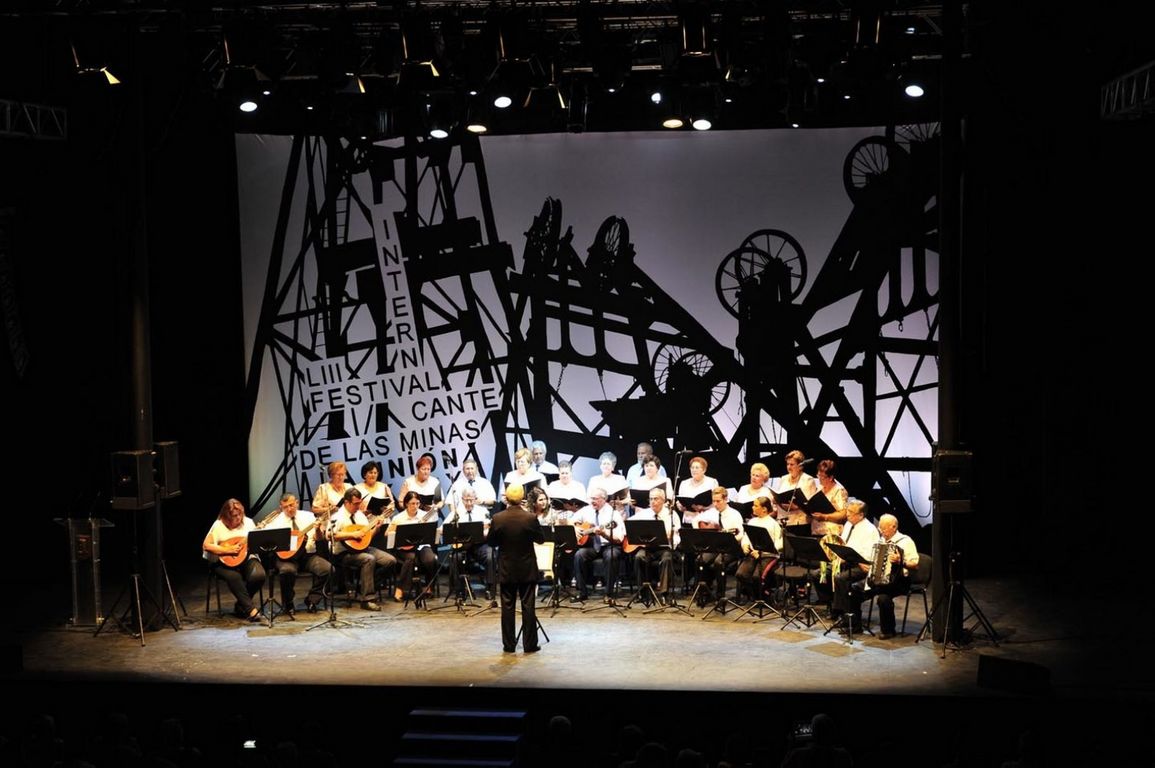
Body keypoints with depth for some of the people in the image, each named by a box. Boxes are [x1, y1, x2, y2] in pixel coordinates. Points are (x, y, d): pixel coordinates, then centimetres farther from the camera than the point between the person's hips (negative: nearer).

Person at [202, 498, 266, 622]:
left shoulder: (248, 522, 5)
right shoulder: (219, 525, -4)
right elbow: (206, 546, -11)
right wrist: (228, 550, -17)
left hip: (247, 558, 3)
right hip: (224, 561, -3)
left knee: (259, 575, -27)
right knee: (234, 577, -36)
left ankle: (241, 606, -3)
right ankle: (251, 610, -28)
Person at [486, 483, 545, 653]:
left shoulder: (497, 518, -11)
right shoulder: (530, 518, -14)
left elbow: (491, 543, -1)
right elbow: (541, 539, 1)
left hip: (506, 570, 1)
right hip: (527, 569, -1)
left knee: (508, 607, 8)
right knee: (528, 606, 5)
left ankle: (509, 645, 11)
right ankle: (530, 644, 8)